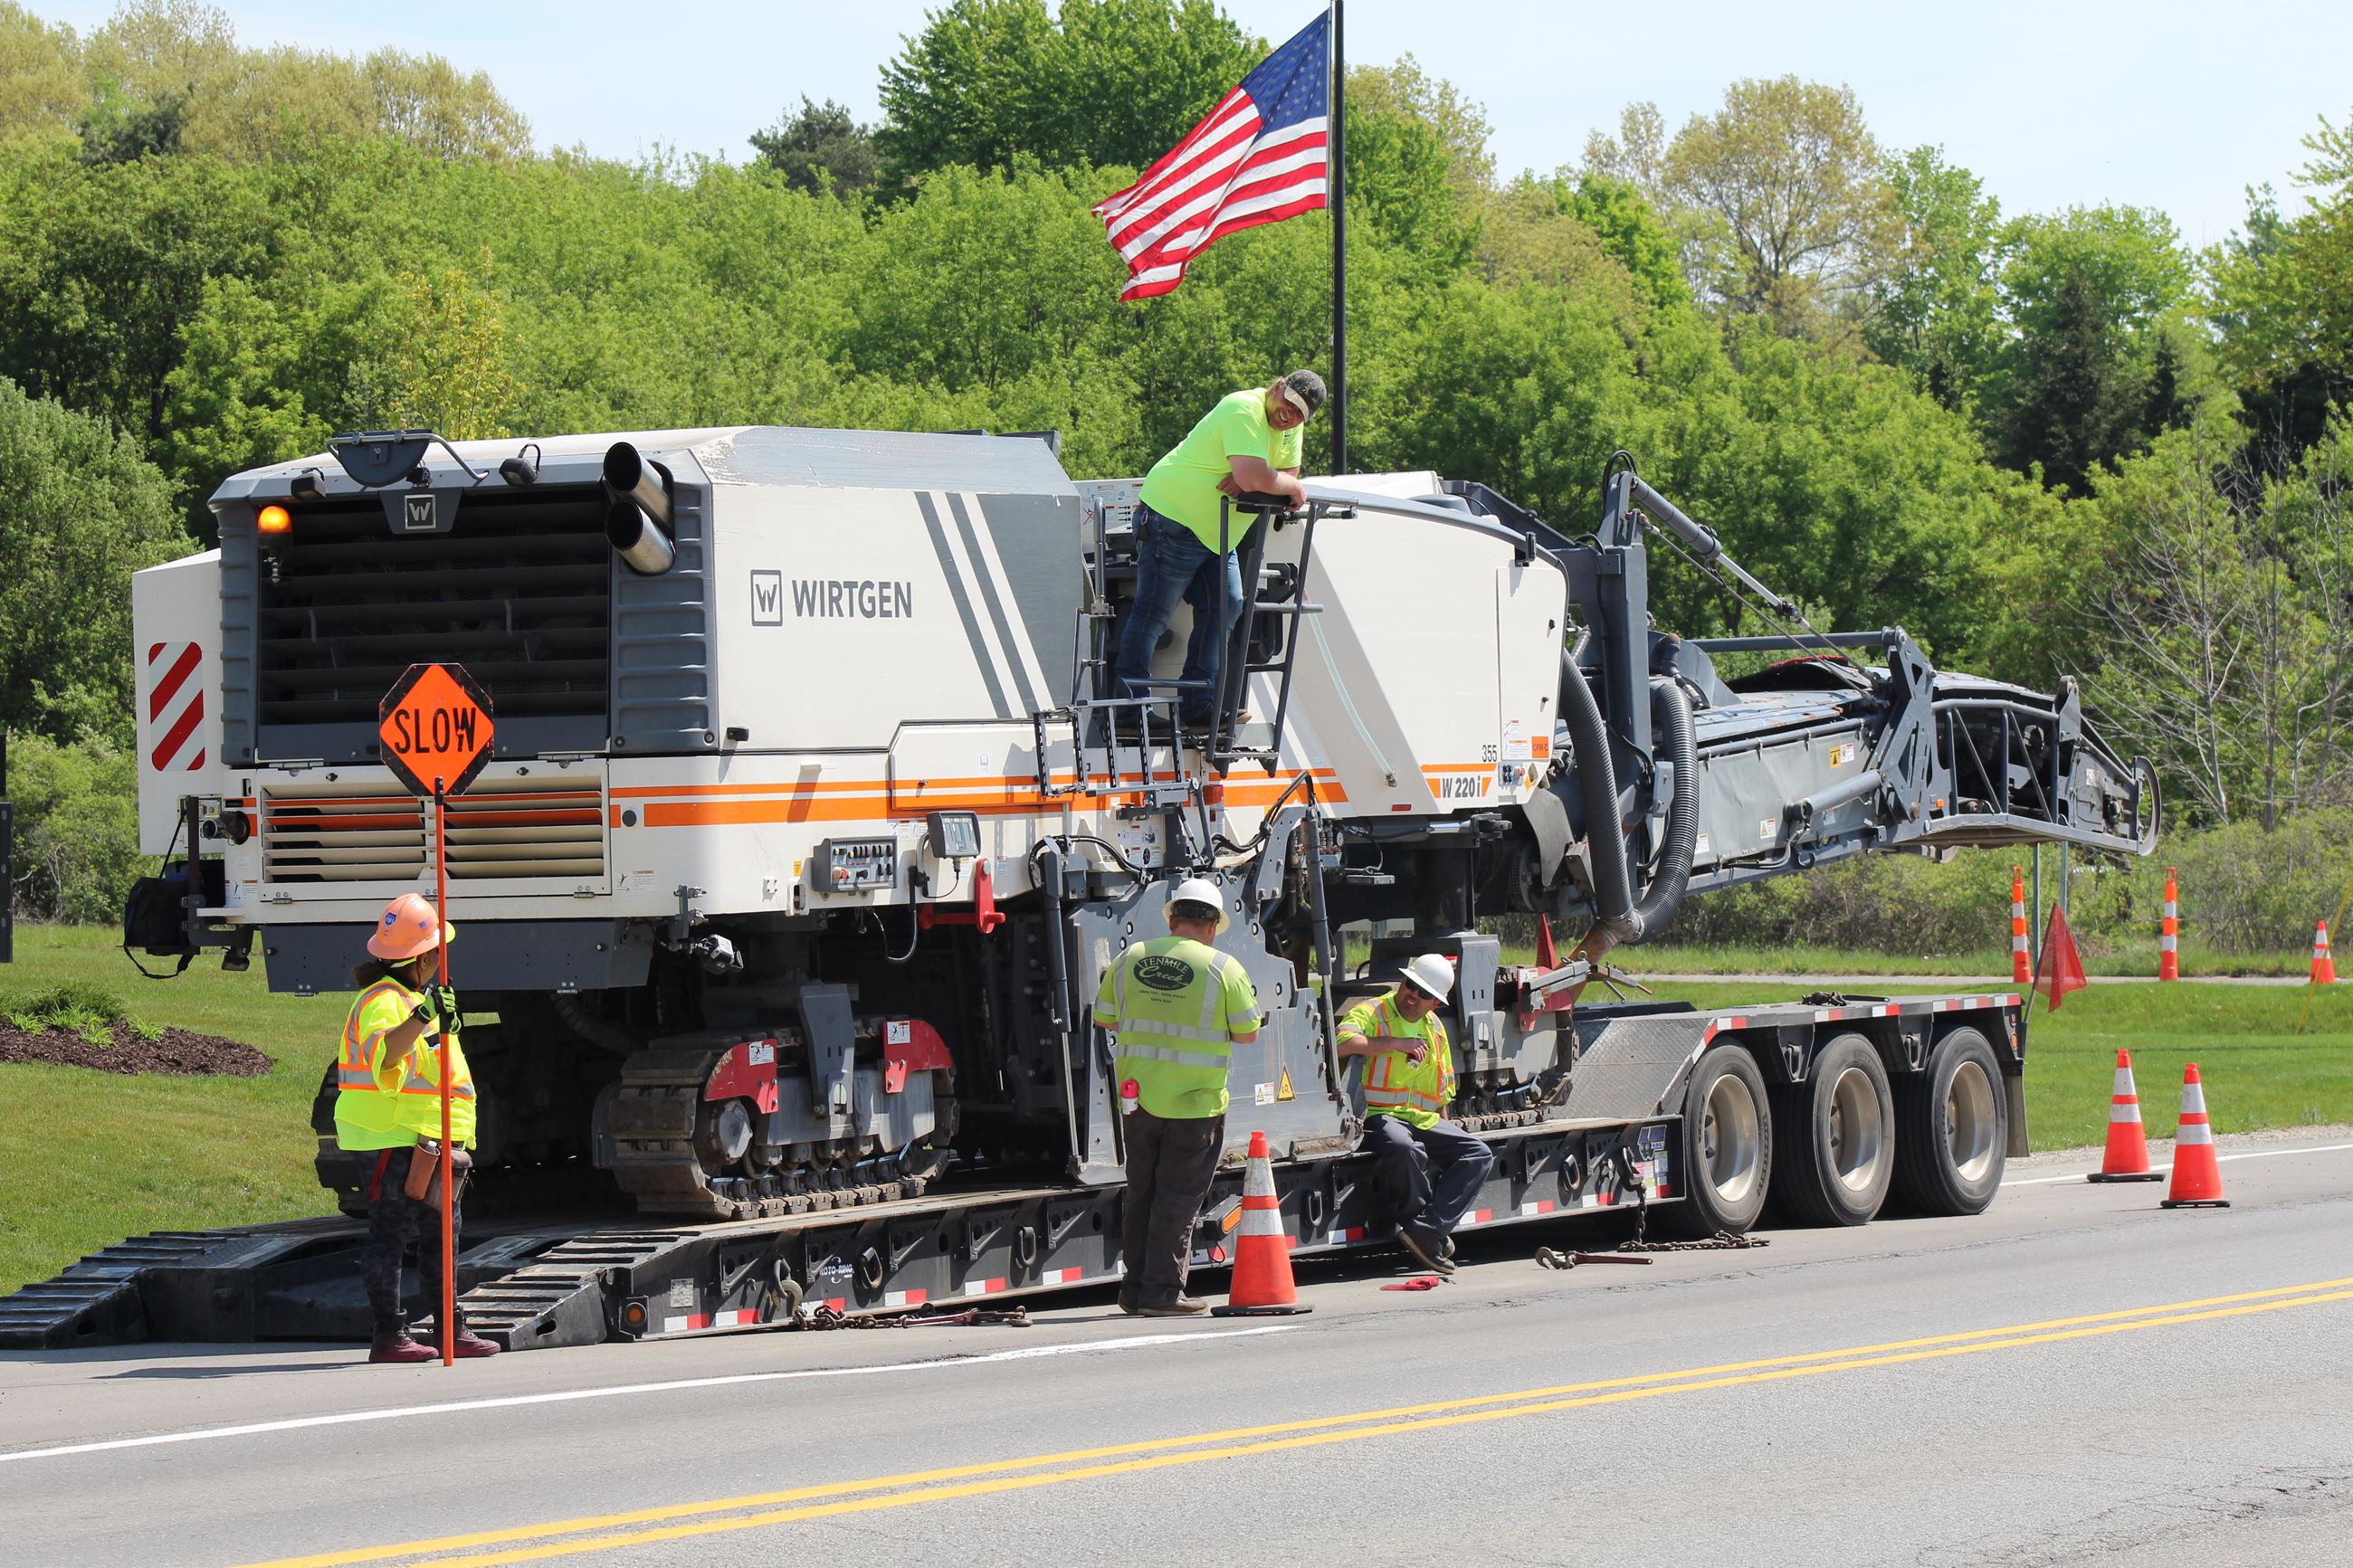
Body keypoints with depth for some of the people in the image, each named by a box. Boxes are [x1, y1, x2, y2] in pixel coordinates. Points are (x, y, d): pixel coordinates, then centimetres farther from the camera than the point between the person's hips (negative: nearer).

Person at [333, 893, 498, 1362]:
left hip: (430, 1142, 11)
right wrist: (421, 1018, -49)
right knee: (390, 1233, -9)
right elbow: (383, 1055, -38)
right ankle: (389, 1336, -9)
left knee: (439, 1235, 13)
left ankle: (450, 1329, 19)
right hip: (396, 1141, -11)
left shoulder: (416, 998, 19)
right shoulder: (384, 1002, -16)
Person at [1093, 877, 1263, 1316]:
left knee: (1141, 1194, 14)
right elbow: (1247, 1033, -3)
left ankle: (1136, 1289, 18)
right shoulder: (1223, 968, -8)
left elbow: (1105, 1018, 12)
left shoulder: (1129, 959, 3)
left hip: (1137, 1100, 4)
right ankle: (1162, 1292, 0)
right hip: (1195, 1104, -4)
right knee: (1179, 1198, 2)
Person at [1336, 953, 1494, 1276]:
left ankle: (1423, 1231, -26)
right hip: (1380, 1116, -7)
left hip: (1425, 1120, 7)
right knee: (1407, 1151, -39)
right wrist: (1396, 1043, -20)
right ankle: (1430, 1237, -18)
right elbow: (1343, 1043, -24)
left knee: (1479, 1155, -13)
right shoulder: (1372, 1013, -1)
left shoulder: (1435, 1028, 20)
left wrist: (1443, 1135, 18)